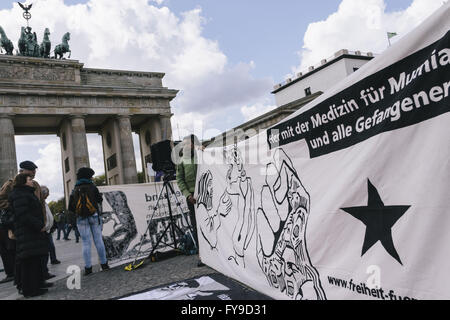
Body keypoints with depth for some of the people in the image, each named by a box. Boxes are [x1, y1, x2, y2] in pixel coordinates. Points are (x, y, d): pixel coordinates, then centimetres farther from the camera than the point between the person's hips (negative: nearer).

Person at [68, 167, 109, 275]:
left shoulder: (74, 190, 4)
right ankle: (104, 264, 9)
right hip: (94, 217, -1)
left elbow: (70, 208, 4)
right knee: (98, 240, 4)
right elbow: (100, 199, 7)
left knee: (86, 243, 3)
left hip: (81, 219, 1)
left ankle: (88, 267, 3)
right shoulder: (92, 187, -1)